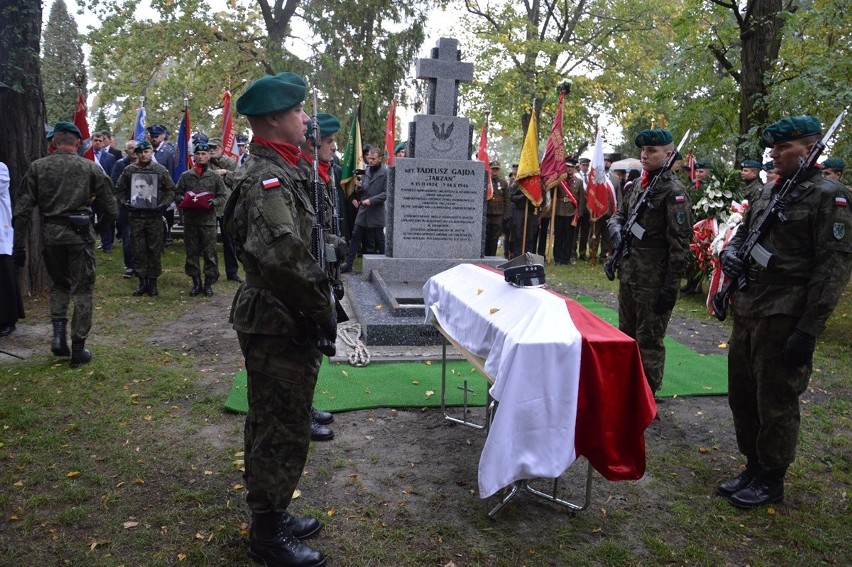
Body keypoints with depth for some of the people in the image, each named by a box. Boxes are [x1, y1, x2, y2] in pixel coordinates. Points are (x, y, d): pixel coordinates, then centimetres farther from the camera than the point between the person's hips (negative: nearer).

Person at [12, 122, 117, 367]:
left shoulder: (38, 167, 3)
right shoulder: (92, 168, -1)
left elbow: (22, 211, 0)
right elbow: (111, 210, 0)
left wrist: (19, 246, 5)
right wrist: (98, 227, 20)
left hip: (51, 234, 2)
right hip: (80, 235, -2)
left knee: (59, 284, 24)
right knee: (82, 290, 7)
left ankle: (59, 332, 8)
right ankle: (78, 349, 10)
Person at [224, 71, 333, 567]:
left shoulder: (276, 171, 13)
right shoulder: (268, 179, -21)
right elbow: (285, 257, -35)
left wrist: (317, 306, 15)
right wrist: (323, 310, -22)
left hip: (274, 320, 11)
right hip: (280, 325, -11)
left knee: (272, 423, 21)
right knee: (283, 432, 3)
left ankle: (271, 515, 38)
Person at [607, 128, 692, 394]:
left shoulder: (674, 191, -13)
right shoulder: (640, 185, 11)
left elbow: (680, 243, -17)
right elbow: (619, 215, 22)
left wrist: (671, 286, -19)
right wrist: (616, 229, -3)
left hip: (654, 281, -8)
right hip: (628, 275, 8)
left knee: (649, 342, 1)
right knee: (626, 335, 19)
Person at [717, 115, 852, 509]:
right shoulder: (767, 192, 13)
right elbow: (741, 233, 24)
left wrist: (808, 330, -19)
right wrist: (730, 254, -2)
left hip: (784, 319, -8)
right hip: (746, 312, 8)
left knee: (776, 403, 4)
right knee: (741, 396, 15)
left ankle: (771, 480, 21)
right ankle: (753, 467, 32)